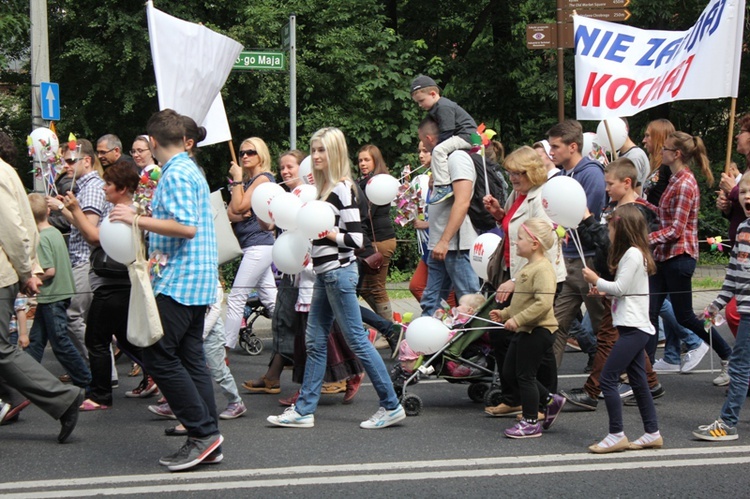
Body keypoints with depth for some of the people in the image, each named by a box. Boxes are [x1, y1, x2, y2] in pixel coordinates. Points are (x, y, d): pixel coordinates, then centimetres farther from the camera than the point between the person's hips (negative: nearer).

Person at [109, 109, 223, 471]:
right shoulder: (191, 170, 17)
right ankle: (208, 441, 9)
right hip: (197, 281, 10)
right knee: (190, 358, 9)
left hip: (179, 282, -10)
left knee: (158, 357, -9)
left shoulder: (175, 175, -13)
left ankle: (203, 431, -10)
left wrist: (137, 220, -20)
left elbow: (186, 227, -23)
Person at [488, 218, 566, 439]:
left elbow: (543, 303, -29)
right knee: (509, 374, 14)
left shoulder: (543, 269, -19)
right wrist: (505, 313, 18)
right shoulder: (528, 267, 13)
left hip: (537, 331, -11)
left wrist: (518, 319, -29)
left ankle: (531, 422, 8)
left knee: (525, 376, -3)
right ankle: (550, 401, 25)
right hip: (523, 330, 11)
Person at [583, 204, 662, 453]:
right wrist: (604, 289, 10)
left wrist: (597, 281, -5)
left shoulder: (632, 254, -14)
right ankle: (652, 433, 17)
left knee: (607, 379, -11)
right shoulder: (636, 253, 18)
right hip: (635, 328, 11)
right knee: (638, 381, 13)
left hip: (633, 328, -11)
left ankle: (616, 435, -9)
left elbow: (621, 287, -17)